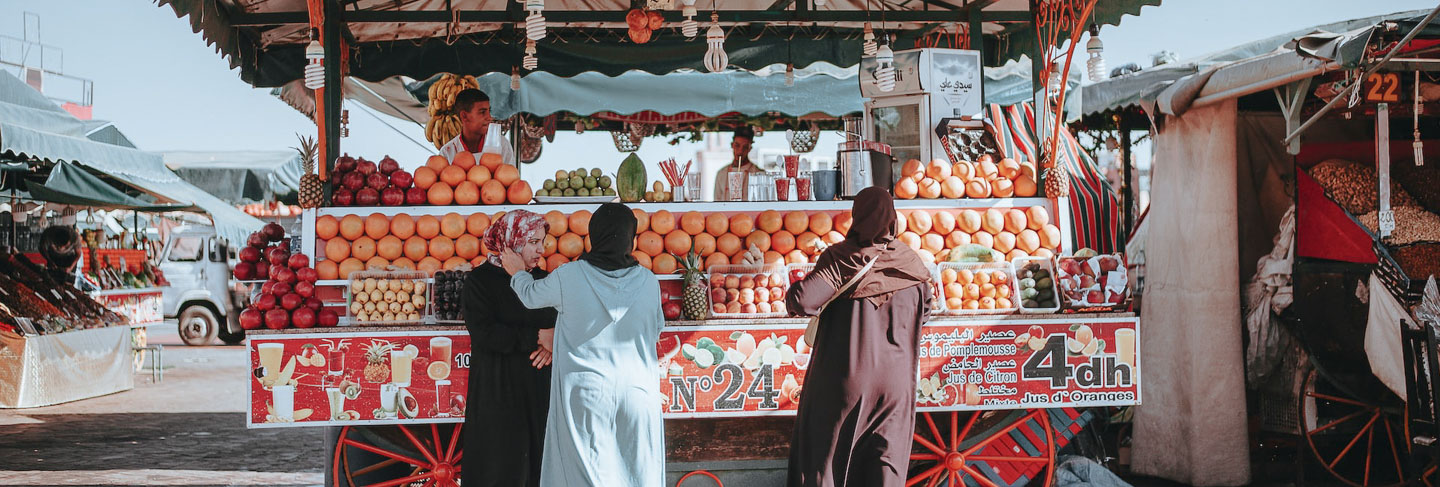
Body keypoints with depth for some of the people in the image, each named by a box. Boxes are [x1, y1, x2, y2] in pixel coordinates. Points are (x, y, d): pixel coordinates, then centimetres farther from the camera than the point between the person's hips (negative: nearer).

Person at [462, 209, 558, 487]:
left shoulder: (542, 280, 11)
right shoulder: (481, 280, -5)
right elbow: (484, 333, -16)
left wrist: (553, 343, -13)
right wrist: (538, 338, -16)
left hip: (540, 389, 5)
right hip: (499, 391, -4)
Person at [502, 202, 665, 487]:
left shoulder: (569, 277, -11)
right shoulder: (648, 282, -5)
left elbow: (531, 295, 10)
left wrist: (517, 272, 30)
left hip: (586, 392, -2)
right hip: (638, 393, 2)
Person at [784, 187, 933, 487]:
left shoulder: (840, 259, -14)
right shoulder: (912, 264, -3)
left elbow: (803, 301, -24)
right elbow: (923, 314, 10)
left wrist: (793, 291, -2)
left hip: (843, 376, -2)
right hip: (896, 381, 2)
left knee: (823, 447, 15)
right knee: (887, 462, 12)